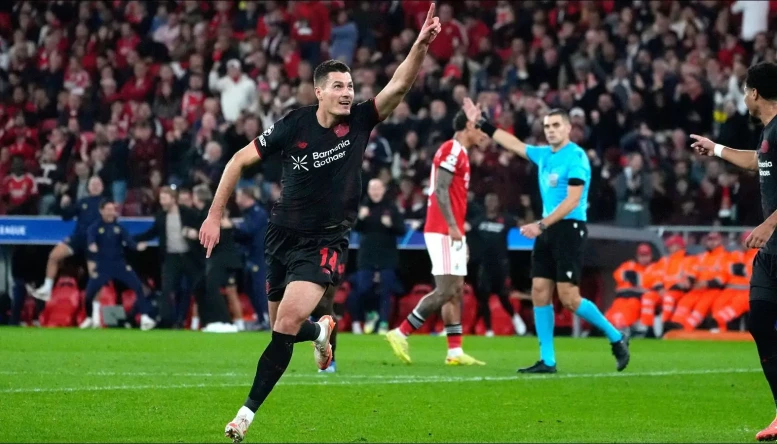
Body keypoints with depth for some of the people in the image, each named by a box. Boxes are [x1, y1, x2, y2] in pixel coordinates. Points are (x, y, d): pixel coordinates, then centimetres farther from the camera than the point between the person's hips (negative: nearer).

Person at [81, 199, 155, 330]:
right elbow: (90, 238, -25)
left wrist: (137, 246, -34)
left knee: (138, 287, -14)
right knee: (89, 293, -5)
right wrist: (92, 245, -50)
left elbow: (128, 240, -11)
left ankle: (144, 318, -13)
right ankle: (89, 319, 24)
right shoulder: (95, 227, -3)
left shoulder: (119, 227, 4)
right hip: (102, 266, -2)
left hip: (120, 264, 2)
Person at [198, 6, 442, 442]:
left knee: (288, 322, -20)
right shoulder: (294, 126, -9)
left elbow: (400, 85, -23)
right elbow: (240, 161, -1)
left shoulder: (359, 121, -9)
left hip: (325, 241, -2)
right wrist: (215, 215, -3)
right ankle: (322, 331, 50)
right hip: (283, 234, 2)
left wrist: (422, 44, -39)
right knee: (281, 325, 13)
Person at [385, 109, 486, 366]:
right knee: (445, 291, -12)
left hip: (451, 232, 10)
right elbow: (440, 190, -19)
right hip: (443, 231, -10)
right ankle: (401, 333, -8)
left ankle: (455, 352, 6)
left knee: (456, 292, 7)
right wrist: (452, 226, -23)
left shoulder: (459, 153, 19)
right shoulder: (452, 150, -10)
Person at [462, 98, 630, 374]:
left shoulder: (576, 156, -11)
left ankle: (616, 339, 4)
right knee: (540, 293, 2)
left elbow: (572, 200, -18)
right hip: (547, 231, 8)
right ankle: (547, 361, 4)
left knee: (569, 298, -12)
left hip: (569, 228, -8)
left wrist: (541, 225, -23)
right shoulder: (544, 154, 13)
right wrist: (481, 123, 26)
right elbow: (513, 143, 27)